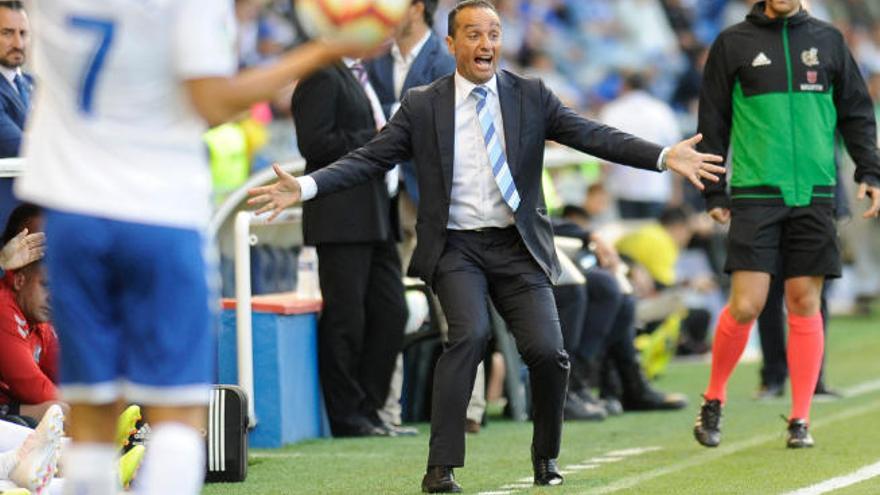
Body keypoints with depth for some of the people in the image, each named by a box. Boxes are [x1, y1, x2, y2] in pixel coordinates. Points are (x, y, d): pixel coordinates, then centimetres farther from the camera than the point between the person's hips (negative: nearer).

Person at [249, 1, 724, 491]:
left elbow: (596, 136, -3)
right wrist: (304, 187, -14)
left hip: (518, 248, 2)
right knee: (470, 333, -26)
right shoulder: (421, 106, 2)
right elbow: (369, 159, -1)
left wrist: (665, 156, -17)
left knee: (547, 350, -12)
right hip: (456, 248, -1)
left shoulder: (532, 96, 5)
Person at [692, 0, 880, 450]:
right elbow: (713, 120, 6)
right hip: (755, 194, -2)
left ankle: (800, 420, 8)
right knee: (745, 305, -9)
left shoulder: (827, 40, 10)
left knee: (805, 304, 2)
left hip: (814, 194, 2)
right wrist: (714, 192, 1)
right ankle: (713, 399, 13)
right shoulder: (733, 43, 5)